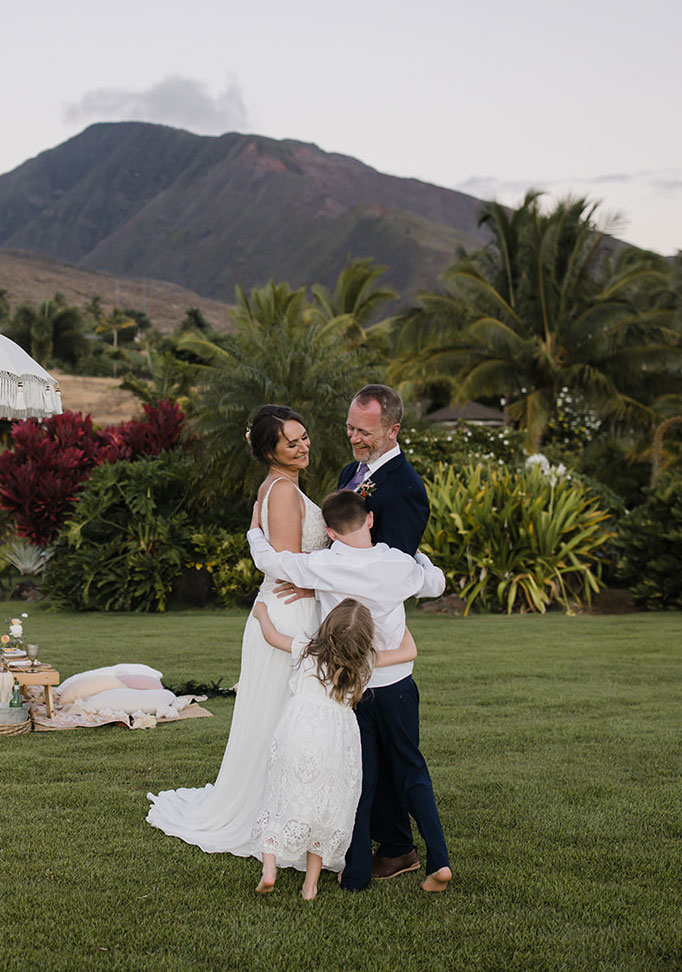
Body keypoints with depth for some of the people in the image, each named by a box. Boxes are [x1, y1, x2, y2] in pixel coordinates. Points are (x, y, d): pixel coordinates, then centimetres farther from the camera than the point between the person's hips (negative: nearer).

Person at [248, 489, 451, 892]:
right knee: (411, 771, 14)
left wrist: (256, 527, 17)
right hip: (396, 684, 1)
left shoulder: (321, 567, -14)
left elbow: (268, 559, -2)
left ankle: (357, 874, 12)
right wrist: (415, 555, 28)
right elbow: (436, 582, 11)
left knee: (359, 780, 9)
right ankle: (439, 860, 4)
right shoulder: (399, 564, -9)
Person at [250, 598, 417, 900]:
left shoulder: (307, 650, 3)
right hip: (335, 742, 0)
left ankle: (269, 866, 3)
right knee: (324, 809, 13)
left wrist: (262, 612, 38)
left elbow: (271, 635, 18)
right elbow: (409, 652, 10)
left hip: (296, 733, 0)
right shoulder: (366, 661, 1)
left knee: (283, 799, 14)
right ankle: (311, 884, 15)